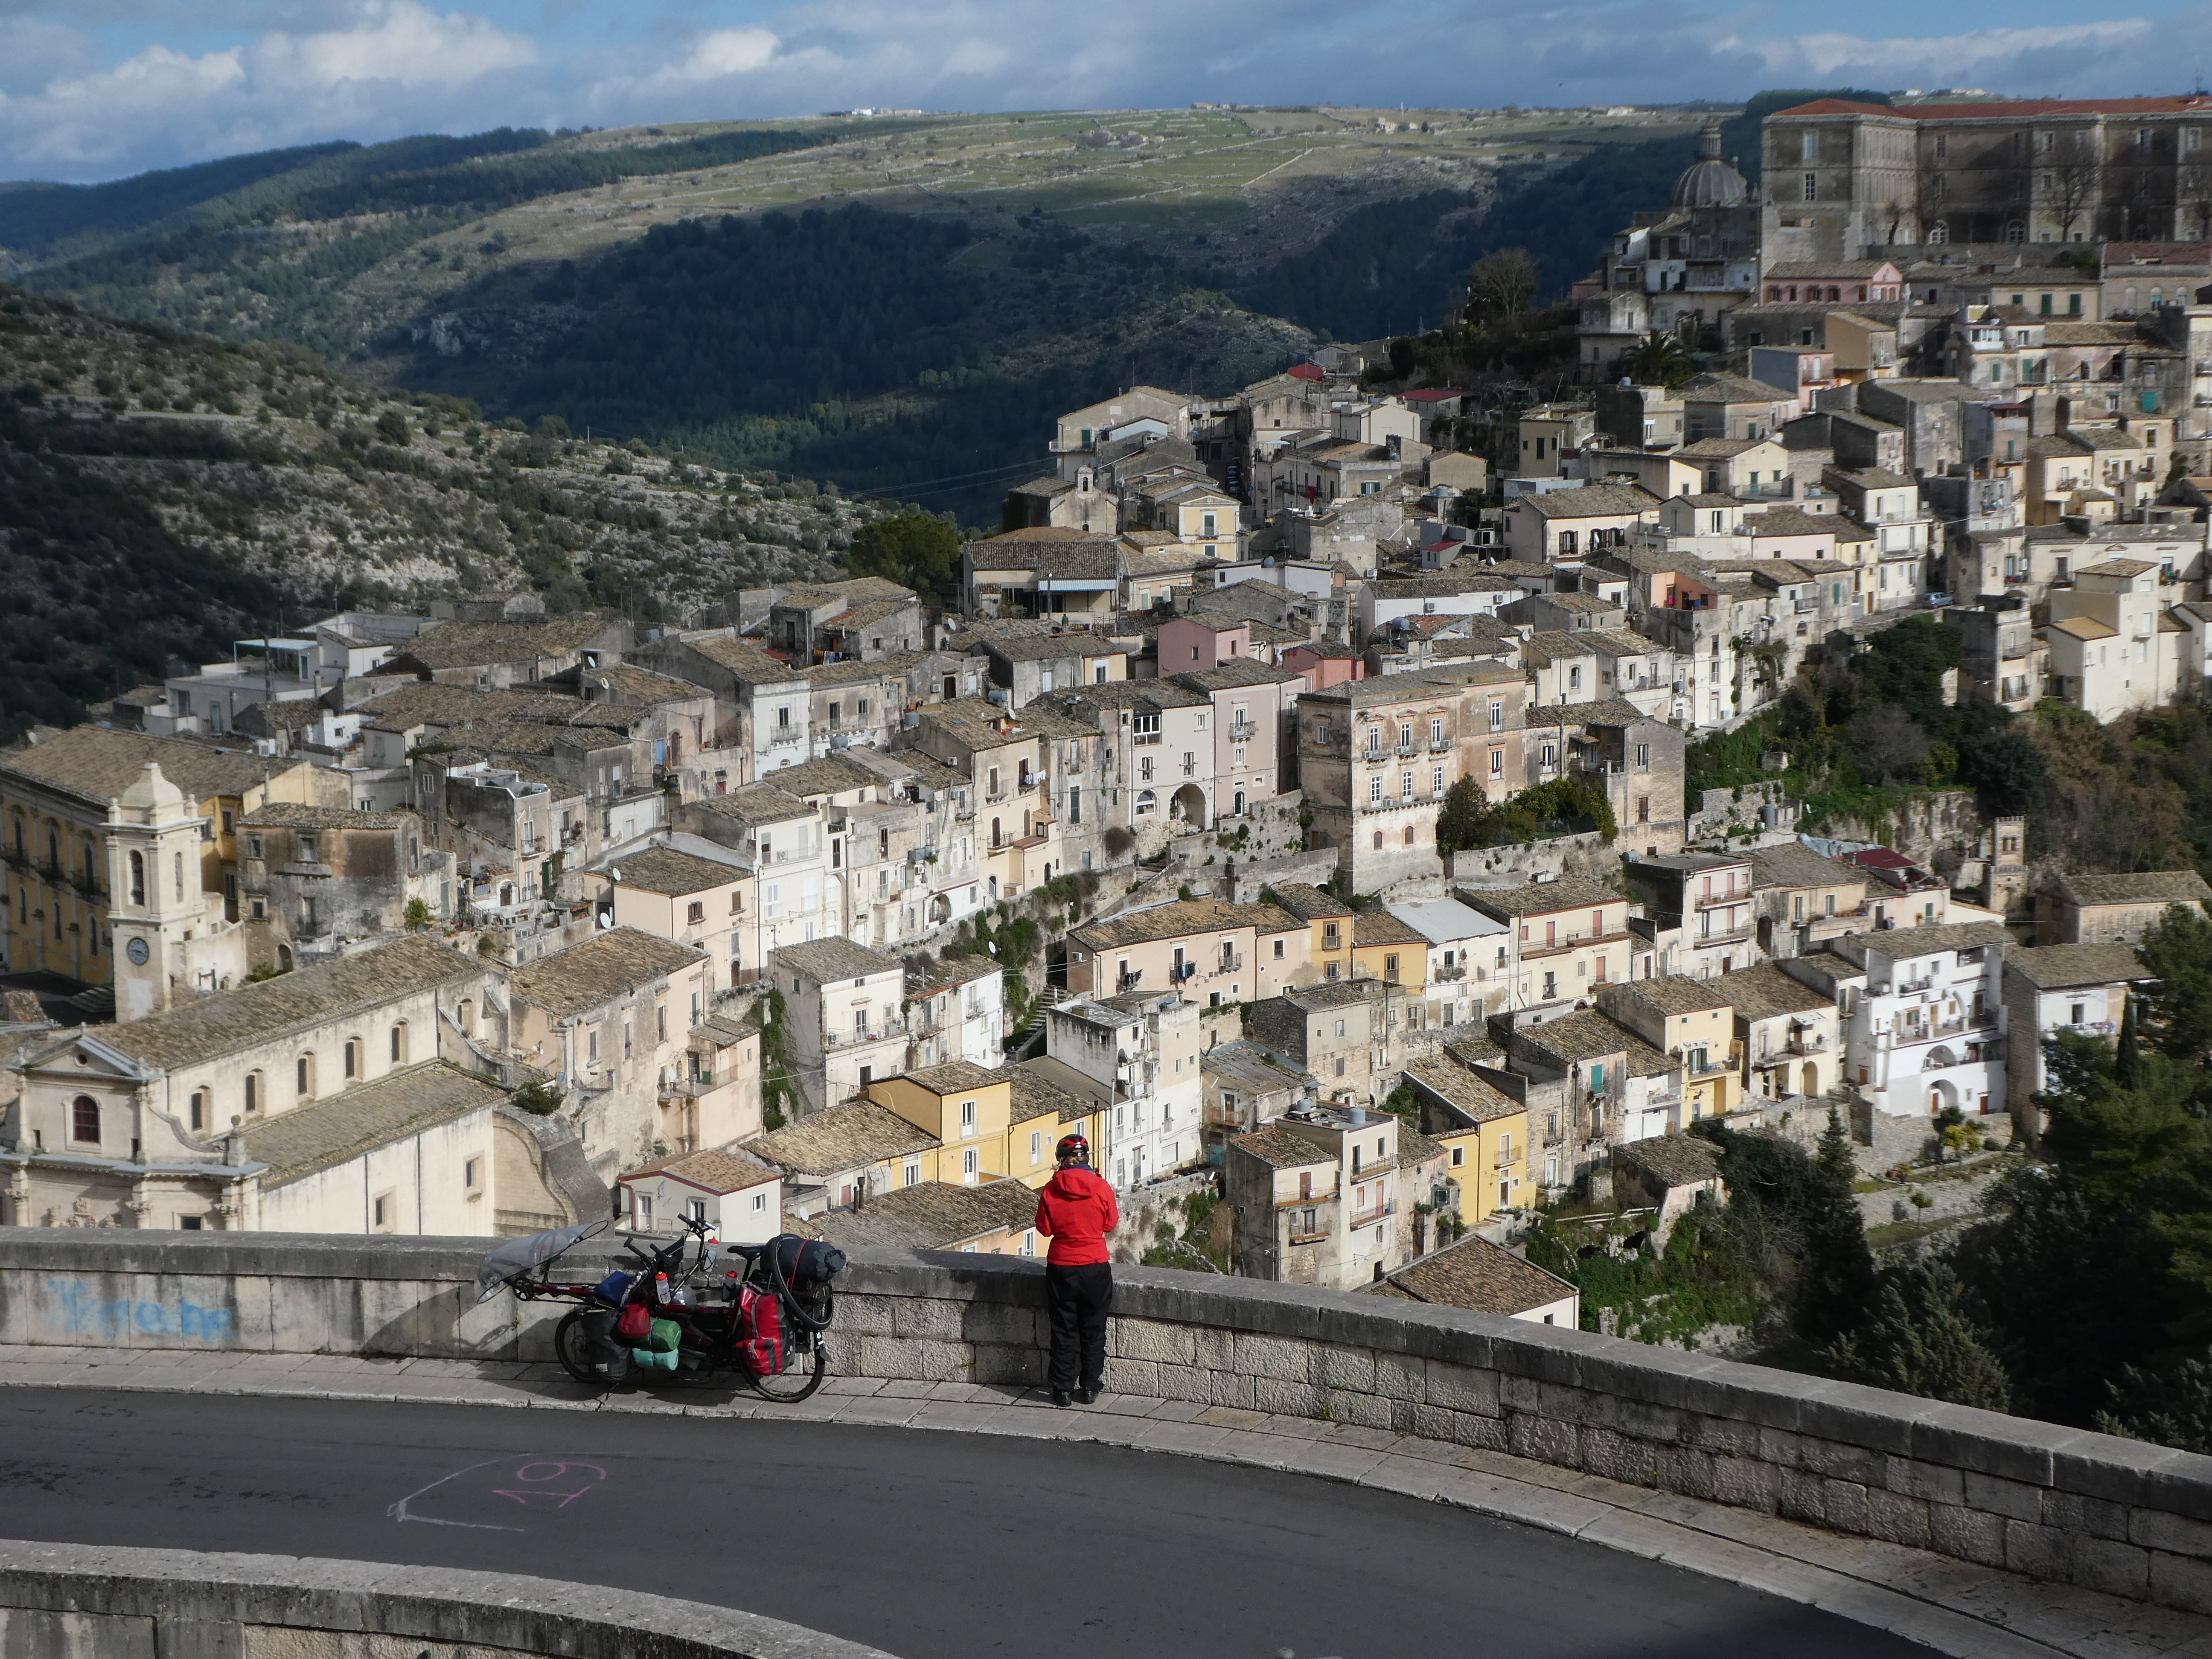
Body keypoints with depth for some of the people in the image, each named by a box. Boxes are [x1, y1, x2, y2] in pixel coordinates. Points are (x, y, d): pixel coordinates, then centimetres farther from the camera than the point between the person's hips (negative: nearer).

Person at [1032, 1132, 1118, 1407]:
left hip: (1061, 1268, 0)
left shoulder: (1051, 1191, -10)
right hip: (1096, 1267, 0)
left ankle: (1063, 1389, 14)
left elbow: (1044, 1228, 0)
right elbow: (1111, 1224, 2)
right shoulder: (1101, 1188, -10)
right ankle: (1090, 1387, 18)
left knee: (1063, 1331, 10)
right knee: (1093, 1330, 13)